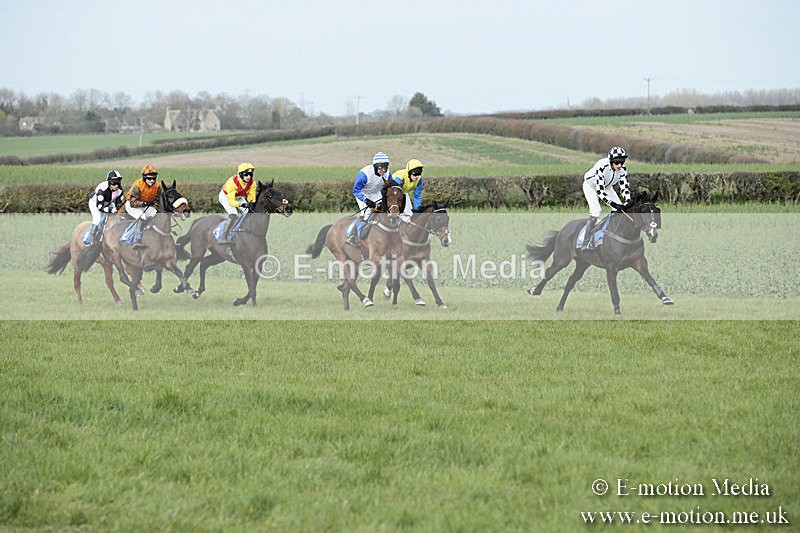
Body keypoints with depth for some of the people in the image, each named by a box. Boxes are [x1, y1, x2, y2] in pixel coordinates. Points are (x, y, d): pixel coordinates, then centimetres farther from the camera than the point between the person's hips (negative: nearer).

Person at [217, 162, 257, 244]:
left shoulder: (252, 182, -21)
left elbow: (251, 197, -12)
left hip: (239, 197, 6)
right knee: (233, 214, -27)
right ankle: (223, 237, -25)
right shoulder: (233, 182, -38)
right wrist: (241, 204, -55)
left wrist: (252, 203, -36)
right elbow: (231, 200, -38)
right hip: (226, 196, -6)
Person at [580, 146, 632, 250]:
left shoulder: (622, 169, -23)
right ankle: (585, 244, -18)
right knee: (595, 211, -24)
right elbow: (600, 191, -42)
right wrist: (614, 204, -50)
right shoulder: (602, 167, -40)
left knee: (619, 210, -9)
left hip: (607, 186, 6)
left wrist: (628, 203, -35)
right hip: (591, 185, -6)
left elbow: (624, 186, -18)